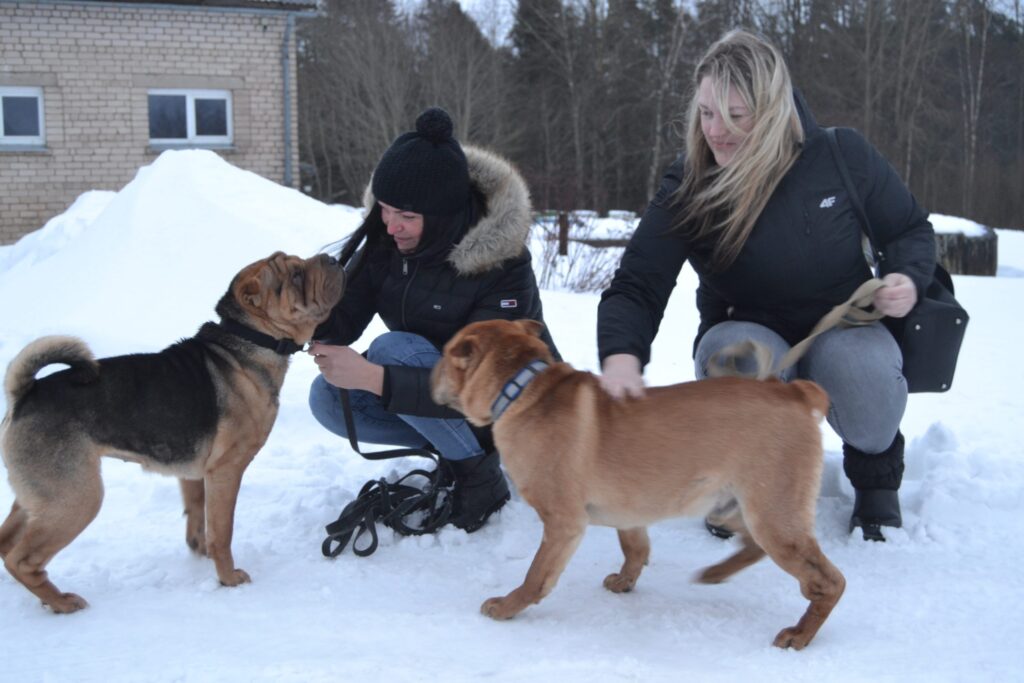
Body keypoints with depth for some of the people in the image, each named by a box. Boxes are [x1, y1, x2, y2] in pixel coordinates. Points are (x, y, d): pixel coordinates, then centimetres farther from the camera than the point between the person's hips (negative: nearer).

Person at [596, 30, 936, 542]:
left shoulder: (841, 155, -14)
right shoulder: (687, 189, -15)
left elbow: (910, 230, 1)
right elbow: (636, 286, -21)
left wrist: (908, 277, -22)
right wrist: (621, 354, -42)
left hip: (844, 329, 0)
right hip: (749, 336, 0)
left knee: (861, 367, -36)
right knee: (729, 350, -36)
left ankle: (876, 478, 1)